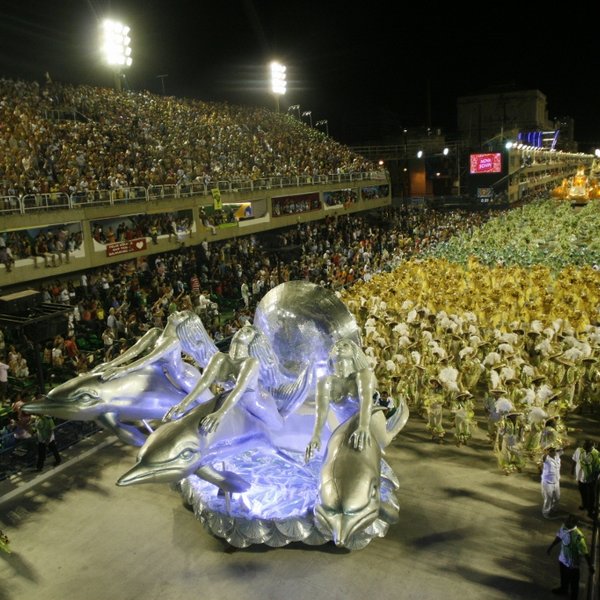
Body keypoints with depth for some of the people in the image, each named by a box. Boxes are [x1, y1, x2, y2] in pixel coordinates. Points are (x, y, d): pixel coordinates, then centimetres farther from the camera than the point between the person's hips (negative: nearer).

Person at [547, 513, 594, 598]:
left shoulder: (577, 536, -38)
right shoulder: (564, 527, -16)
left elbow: (585, 552, -27)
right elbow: (559, 536, 4)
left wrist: (590, 565, -18)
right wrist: (551, 546, 16)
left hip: (572, 563, -7)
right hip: (563, 559, 7)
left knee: (573, 582, 20)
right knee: (564, 577, 32)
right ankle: (563, 589, 58)